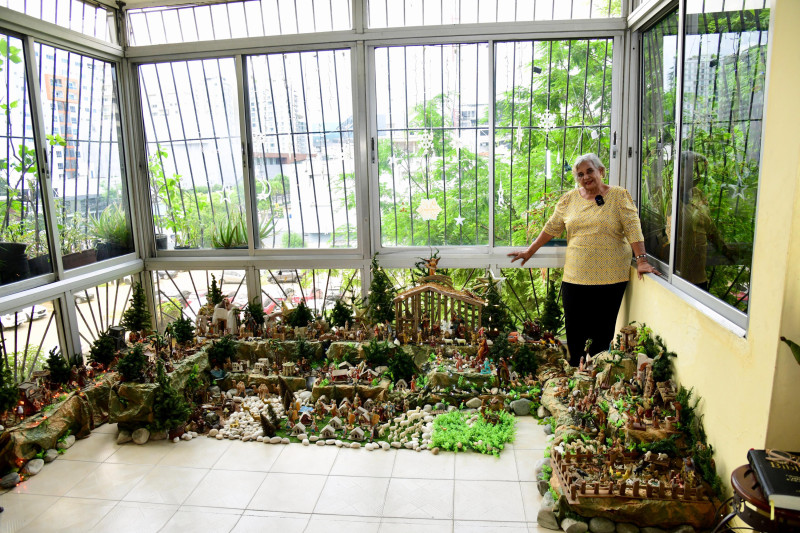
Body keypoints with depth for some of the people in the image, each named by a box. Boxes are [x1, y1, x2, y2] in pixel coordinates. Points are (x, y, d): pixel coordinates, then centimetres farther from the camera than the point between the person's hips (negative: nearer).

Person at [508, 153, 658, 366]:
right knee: (575, 331, 3)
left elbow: (633, 228, -7)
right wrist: (530, 251, 16)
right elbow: (552, 227, 15)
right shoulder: (569, 199, 10)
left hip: (611, 276, -2)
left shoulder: (619, 196, 1)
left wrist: (641, 260, -16)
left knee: (603, 332, 4)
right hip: (575, 276, 2)